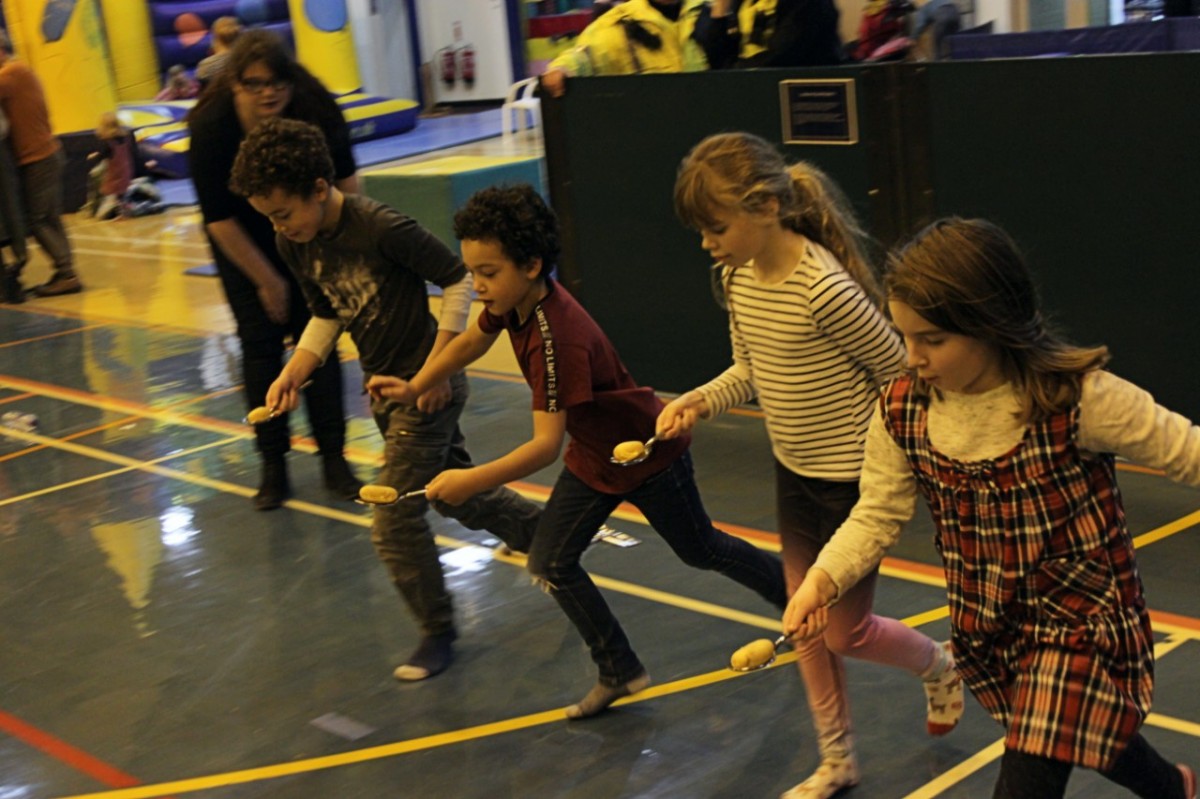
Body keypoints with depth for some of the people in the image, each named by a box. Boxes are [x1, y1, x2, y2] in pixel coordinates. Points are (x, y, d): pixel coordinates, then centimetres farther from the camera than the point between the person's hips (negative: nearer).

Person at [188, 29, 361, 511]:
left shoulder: (314, 109, -23)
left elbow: (344, 178, -8)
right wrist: (267, 281, -13)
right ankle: (273, 467, 5)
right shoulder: (211, 127, -26)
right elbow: (219, 218, -18)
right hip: (242, 245, -1)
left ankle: (333, 458, 5)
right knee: (260, 346, -3)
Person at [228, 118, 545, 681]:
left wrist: (437, 365, -20)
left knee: (394, 521, -5)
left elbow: (458, 279, -18)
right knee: (457, 495, 21)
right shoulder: (294, 244, -2)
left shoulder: (380, 228, -26)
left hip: (426, 388, -8)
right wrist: (293, 373, -2)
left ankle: (437, 633, 16)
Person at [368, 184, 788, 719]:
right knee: (551, 564, 0)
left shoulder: (557, 338, -39)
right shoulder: (511, 302, -13)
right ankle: (619, 673, 14)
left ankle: (801, 600, 41)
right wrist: (415, 388, -1)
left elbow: (547, 444, -40)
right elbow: (472, 341, 9)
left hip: (649, 455, -8)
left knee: (700, 550, 14)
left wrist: (473, 481, -42)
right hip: (592, 457, 8)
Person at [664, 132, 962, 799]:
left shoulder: (826, 289, -29)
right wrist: (702, 401, -10)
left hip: (854, 480, -8)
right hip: (794, 474, 8)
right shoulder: (737, 277, -4)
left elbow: (899, 375, -17)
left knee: (846, 632, 5)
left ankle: (940, 668, 37)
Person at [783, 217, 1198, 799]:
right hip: (987, 631, 5)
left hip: (1078, 624, -5)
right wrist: (822, 581, -19)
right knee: (1087, 734, 27)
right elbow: (877, 515, -4)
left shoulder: (1078, 399, -26)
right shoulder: (901, 411, -13)